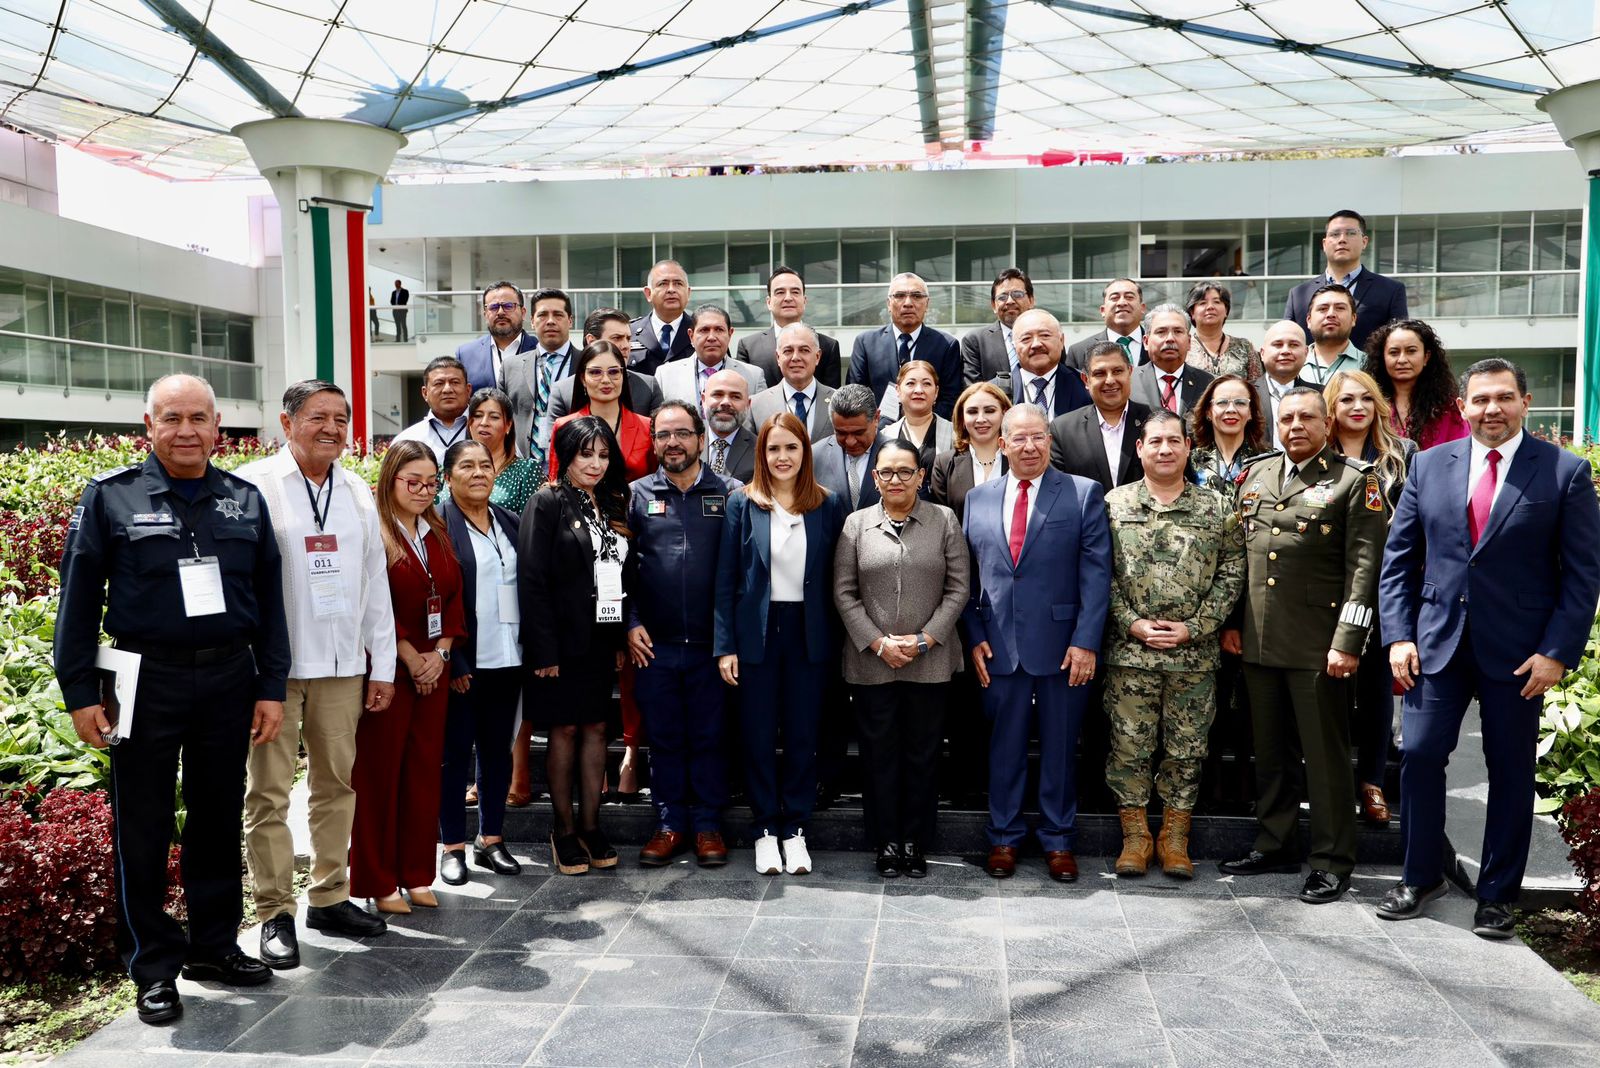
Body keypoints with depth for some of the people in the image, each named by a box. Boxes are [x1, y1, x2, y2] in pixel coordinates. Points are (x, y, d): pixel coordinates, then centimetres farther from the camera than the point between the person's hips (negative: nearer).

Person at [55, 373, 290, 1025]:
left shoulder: (245, 501, 7)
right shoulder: (111, 496, -1)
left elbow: (269, 599, 9)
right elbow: (79, 598, -1)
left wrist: (271, 687, 4)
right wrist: (80, 692, -5)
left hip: (229, 680, 3)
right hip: (147, 682, -3)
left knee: (219, 820, 12)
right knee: (143, 828, 6)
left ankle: (214, 946, 27)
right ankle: (154, 967, 19)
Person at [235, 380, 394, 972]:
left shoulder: (357, 492, 13)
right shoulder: (252, 485, -3)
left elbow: (375, 582, 14)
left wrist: (384, 665, 12)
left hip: (342, 664, 5)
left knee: (337, 782, 12)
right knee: (268, 791, 1)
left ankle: (329, 897, 25)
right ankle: (275, 912, 13)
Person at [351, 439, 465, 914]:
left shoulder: (437, 534, 13)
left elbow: (453, 596, 11)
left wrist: (440, 653, -2)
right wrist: (410, 658, -13)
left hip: (433, 670, 7)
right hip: (389, 669, -6)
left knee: (424, 769, 10)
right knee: (379, 772, 1)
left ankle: (416, 874, 20)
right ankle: (377, 882, 10)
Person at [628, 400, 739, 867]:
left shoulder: (730, 494, 1)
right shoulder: (637, 495, 5)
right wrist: (631, 624, -2)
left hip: (711, 644, -1)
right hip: (654, 645, 1)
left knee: (708, 737, 7)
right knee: (663, 737, 10)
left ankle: (707, 824, 19)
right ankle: (669, 823, 22)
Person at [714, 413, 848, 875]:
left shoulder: (828, 505, 3)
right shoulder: (742, 503, -1)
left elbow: (835, 577, 4)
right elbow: (726, 578, -1)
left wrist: (835, 639, -2)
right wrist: (724, 644, -6)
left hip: (807, 632, 1)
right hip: (757, 631, -1)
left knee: (803, 733, 7)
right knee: (759, 733, 6)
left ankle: (795, 829, 20)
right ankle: (764, 829, 19)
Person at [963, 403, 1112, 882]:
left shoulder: (1084, 494, 0)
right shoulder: (978, 499, 9)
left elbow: (1096, 574, -5)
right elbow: (967, 576, 10)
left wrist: (1086, 641, -11)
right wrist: (975, 637, 1)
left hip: (1061, 644, -2)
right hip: (998, 646, 2)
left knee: (1060, 747, 9)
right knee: (1004, 746, 11)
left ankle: (1058, 841, 23)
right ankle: (1003, 838, 24)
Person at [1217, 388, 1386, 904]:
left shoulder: (1354, 479, -4)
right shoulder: (1256, 473, 12)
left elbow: (1364, 565, -10)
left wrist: (1347, 642, -16)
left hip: (1316, 645, -5)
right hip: (1258, 642, 6)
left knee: (1326, 753, 3)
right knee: (1268, 750, 15)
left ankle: (1332, 861, 14)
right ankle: (1274, 844, 29)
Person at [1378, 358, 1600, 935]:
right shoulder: (1429, 465, 5)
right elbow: (1398, 558, 6)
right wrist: (1398, 635, -2)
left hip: (1519, 650, -2)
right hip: (1437, 642, 2)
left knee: (1510, 771, 8)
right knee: (1419, 754, 0)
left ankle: (1498, 895, 22)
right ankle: (1421, 876, 19)